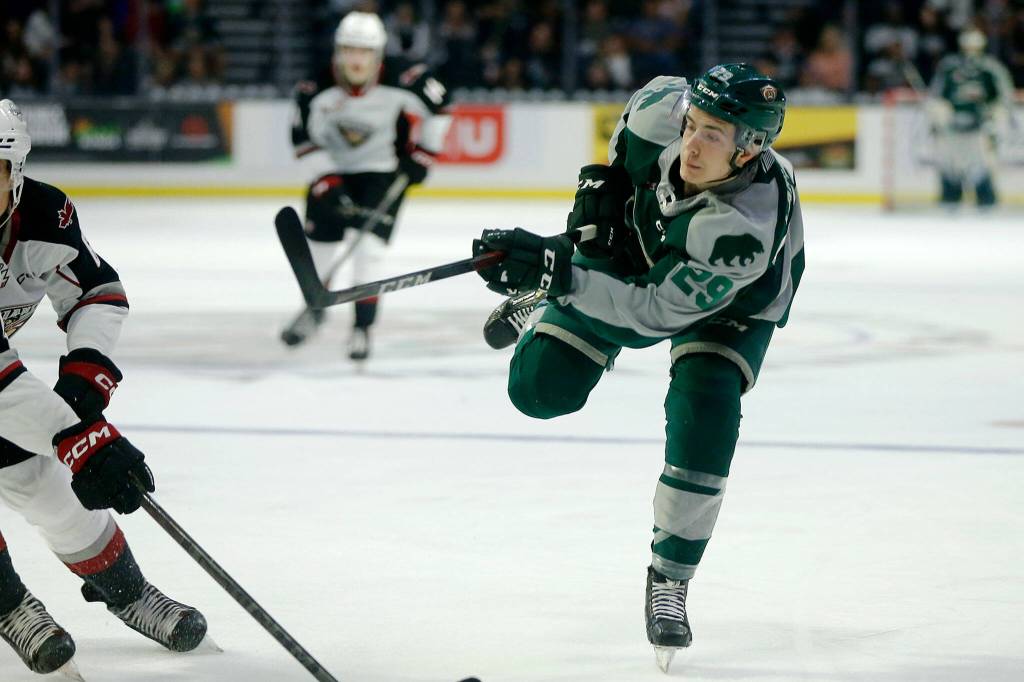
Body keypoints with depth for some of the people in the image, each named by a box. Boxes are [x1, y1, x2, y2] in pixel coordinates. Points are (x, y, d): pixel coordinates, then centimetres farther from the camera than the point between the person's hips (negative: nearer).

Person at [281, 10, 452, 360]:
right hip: (337, 171, 3)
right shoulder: (317, 91, -20)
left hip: (386, 172, -3)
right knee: (318, 234, 2)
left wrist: (422, 155, -7)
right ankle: (314, 308, 29)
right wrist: (322, 183, -19)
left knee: (368, 244, -17)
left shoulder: (401, 79, -24)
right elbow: (304, 139, -10)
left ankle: (362, 327, -9)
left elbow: (438, 107, -8)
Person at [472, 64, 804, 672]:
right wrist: (609, 179, -7)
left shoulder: (745, 227, -44)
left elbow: (656, 312, -42)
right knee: (541, 388, -1)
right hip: (636, 244, 4)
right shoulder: (666, 109, -34)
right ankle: (537, 308, 37)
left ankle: (670, 580, -7)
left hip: (733, 300, -4)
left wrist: (560, 273, -50)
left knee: (704, 408, -26)